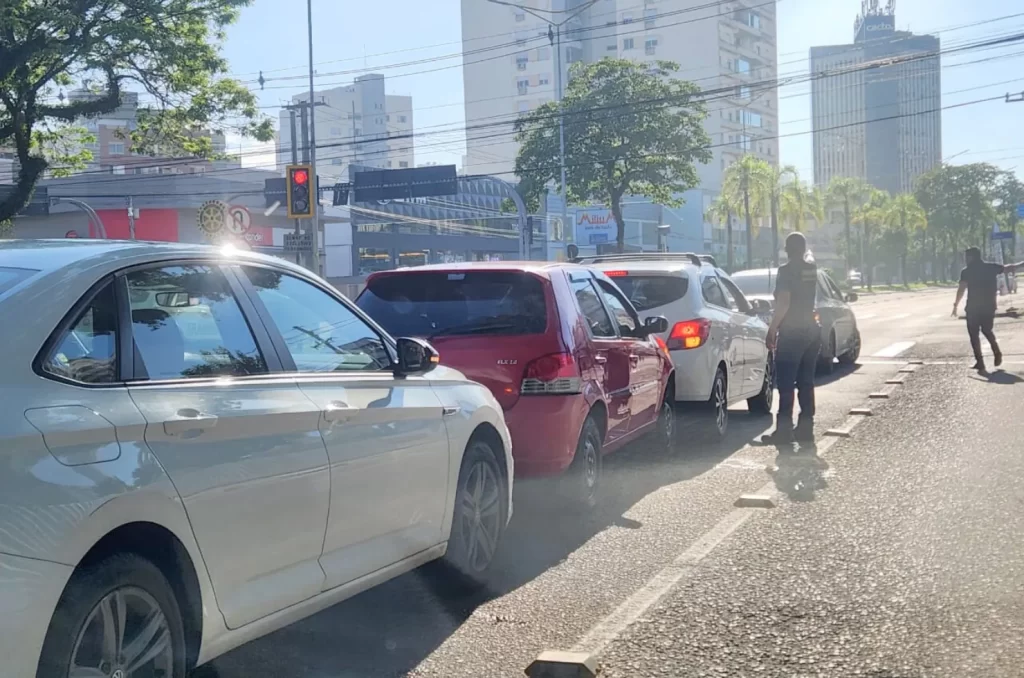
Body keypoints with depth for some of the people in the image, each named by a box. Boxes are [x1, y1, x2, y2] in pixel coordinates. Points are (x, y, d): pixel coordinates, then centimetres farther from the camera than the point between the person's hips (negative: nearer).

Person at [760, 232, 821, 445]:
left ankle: (784, 430, -9)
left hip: (791, 332, -7)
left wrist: (772, 329, -16)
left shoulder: (786, 270, -14)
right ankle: (805, 427, 14)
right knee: (806, 382, 12)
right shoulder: (811, 268, 7)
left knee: (786, 383, -6)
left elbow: (783, 303, -22)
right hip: (811, 329, 7)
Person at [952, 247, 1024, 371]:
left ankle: (980, 361, -2)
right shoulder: (991, 267, 5)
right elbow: (1008, 268, 15)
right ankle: (997, 352, 9)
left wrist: (956, 305, -10)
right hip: (989, 306, 4)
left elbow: (961, 289, -15)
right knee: (987, 330, 24)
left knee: (974, 334, 5)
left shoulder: (967, 271, -6)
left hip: (973, 307, -4)